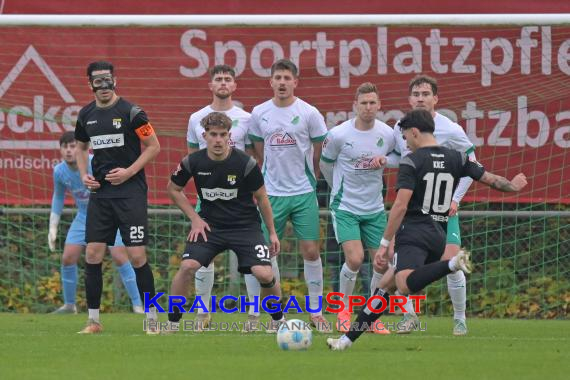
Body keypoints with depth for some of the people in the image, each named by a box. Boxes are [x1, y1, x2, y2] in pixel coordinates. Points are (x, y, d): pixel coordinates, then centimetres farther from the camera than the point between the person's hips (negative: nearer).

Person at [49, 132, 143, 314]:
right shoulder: (59, 171, -8)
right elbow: (58, 197, 10)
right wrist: (53, 227, 7)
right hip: (84, 217, 5)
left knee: (120, 257, -16)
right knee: (68, 258, -5)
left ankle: (137, 305, -9)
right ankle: (69, 305, 11)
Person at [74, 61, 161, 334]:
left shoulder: (130, 112, -8)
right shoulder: (86, 115, 9)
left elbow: (154, 146, -4)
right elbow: (80, 147, 24)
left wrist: (129, 172, -13)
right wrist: (84, 175, 7)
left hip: (130, 191, -5)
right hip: (99, 192, 5)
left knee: (137, 256, -8)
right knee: (92, 255, 0)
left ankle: (152, 319, 2)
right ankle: (93, 320, 9)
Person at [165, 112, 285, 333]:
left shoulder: (246, 163, -14)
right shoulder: (193, 162, -10)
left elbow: (261, 198, -1)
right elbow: (173, 189, 7)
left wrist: (272, 233, 3)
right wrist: (195, 219, -1)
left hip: (245, 226, -1)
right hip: (209, 225, 1)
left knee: (264, 274, -18)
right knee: (187, 266, -21)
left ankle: (279, 320, 10)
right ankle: (173, 323, -4)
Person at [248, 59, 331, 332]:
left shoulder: (309, 113, -5)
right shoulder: (259, 114, 2)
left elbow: (319, 154, 4)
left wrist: (310, 178, 8)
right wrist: (270, 176, 11)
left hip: (304, 193, -2)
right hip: (271, 194, 2)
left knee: (310, 250, -2)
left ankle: (316, 311, 9)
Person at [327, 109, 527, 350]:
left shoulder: (411, 161, -5)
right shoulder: (456, 159, 11)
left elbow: (401, 206, -13)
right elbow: (489, 179, 18)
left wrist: (385, 243, -10)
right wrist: (511, 186, 40)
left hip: (414, 233, -8)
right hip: (438, 235, 8)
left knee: (405, 285, -33)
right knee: (385, 285, 17)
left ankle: (453, 264, -45)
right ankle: (348, 339, 17)